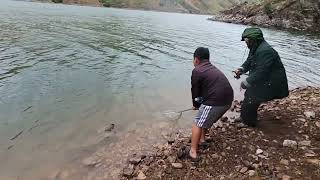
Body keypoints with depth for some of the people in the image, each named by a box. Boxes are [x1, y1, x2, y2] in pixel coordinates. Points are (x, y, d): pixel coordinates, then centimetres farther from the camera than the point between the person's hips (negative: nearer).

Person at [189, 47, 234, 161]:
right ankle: (201, 139, 40)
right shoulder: (213, 68, 21)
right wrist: (200, 104, 29)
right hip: (228, 100, 9)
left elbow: (195, 90, 0)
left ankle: (193, 152, 5)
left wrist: (196, 105, 18)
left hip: (215, 102, -8)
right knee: (206, 119, 29)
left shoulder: (197, 71, -4)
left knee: (197, 124, 5)